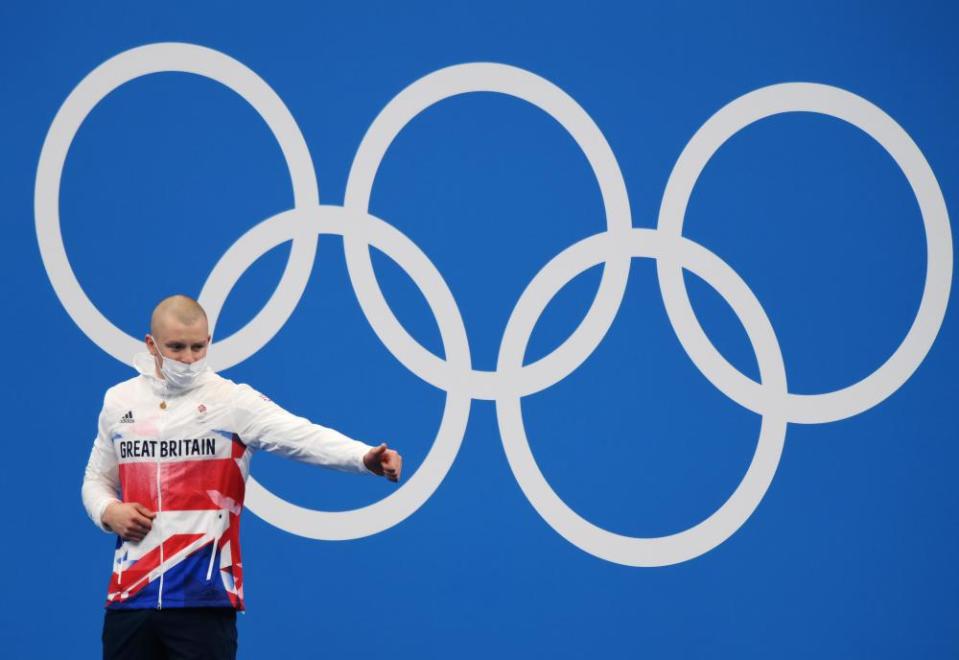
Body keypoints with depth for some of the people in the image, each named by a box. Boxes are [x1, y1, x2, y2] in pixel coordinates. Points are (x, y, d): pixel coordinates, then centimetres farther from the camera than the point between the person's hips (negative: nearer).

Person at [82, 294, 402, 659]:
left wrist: (364, 457, -38)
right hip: (129, 594, 4)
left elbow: (301, 435, -20)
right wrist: (108, 512, -1)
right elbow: (96, 479, 22)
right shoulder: (119, 400, 10)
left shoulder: (233, 400, -5)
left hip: (204, 598, -4)